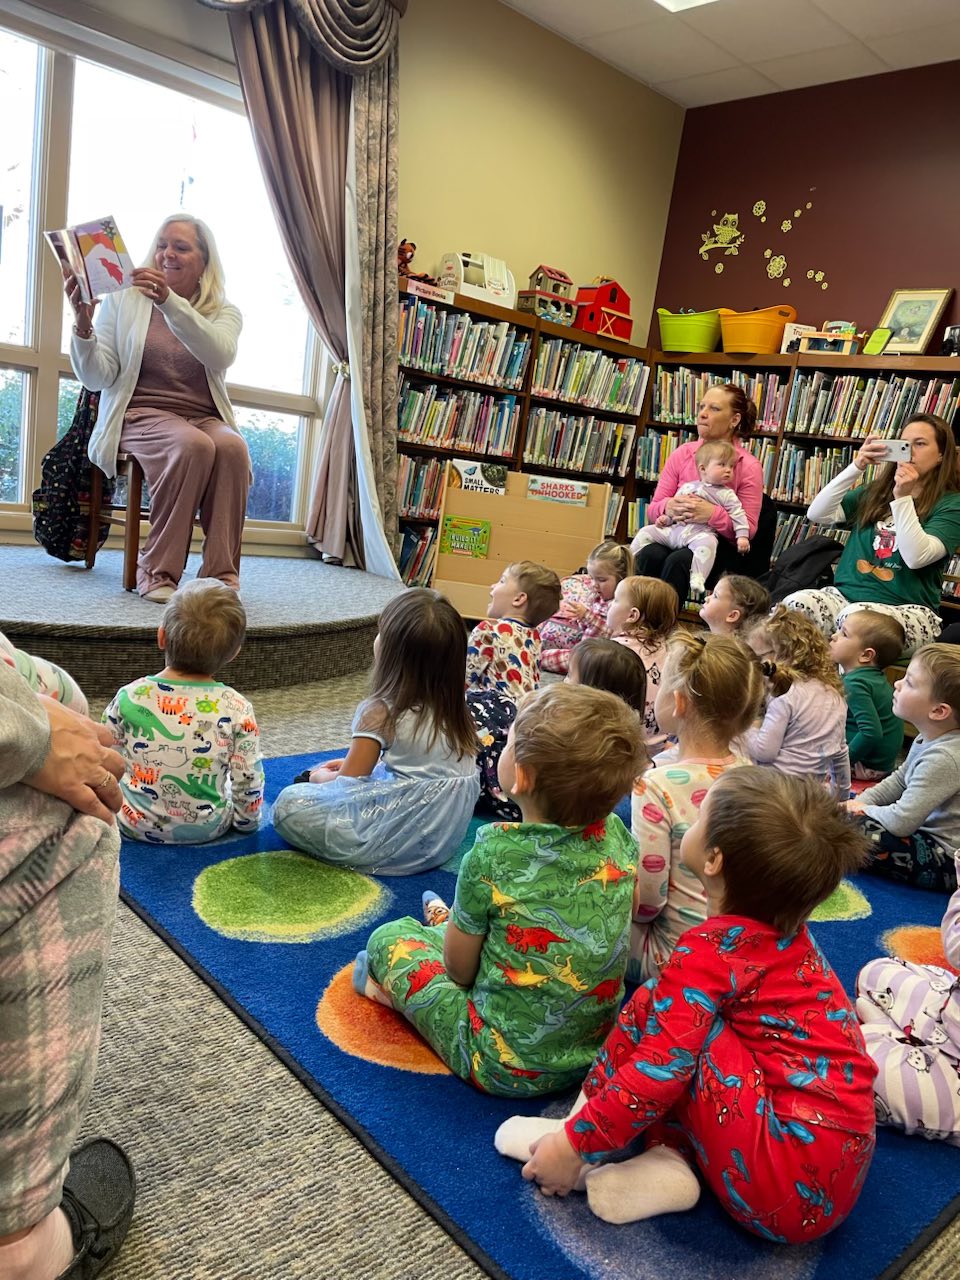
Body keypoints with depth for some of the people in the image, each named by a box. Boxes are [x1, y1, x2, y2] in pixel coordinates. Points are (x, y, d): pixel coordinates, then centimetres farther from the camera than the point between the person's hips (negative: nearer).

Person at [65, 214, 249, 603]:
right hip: (141, 414, -2)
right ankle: (158, 569, -27)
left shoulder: (224, 312, 11)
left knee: (231, 446, -33)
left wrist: (170, 302, -27)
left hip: (206, 418, 2)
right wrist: (83, 324, -16)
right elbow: (97, 378, 1)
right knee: (192, 445, -34)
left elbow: (220, 356, -15)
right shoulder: (124, 300, 10)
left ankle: (220, 572, -28)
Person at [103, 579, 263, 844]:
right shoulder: (237, 709, -19)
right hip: (209, 828, 0)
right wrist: (248, 819, 7)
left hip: (135, 824, 1)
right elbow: (248, 781, -11)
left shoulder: (129, 697, -14)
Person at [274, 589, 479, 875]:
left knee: (288, 803, -8)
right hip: (447, 838, 8)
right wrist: (355, 763, 21)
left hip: (405, 841, -8)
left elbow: (347, 785, -7)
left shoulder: (381, 712, -16)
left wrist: (320, 777, 15)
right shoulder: (452, 708, 5)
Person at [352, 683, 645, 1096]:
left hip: (504, 1068, -5)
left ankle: (396, 989, 34)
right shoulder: (617, 836, -13)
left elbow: (460, 968, -13)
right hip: (594, 1050, 5)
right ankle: (445, 922, 51)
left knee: (390, 938, 9)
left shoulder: (495, 853, -27)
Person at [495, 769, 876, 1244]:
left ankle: (576, 1132, 4)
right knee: (674, 1016, 14)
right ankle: (669, 1161, 0)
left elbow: (658, 1071, -21)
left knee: (654, 1006, -10)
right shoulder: (787, 933, 8)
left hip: (786, 1188, -9)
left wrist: (575, 1145, -11)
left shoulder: (711, 949, -17)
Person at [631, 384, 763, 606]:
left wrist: (712, 514, -24)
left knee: (679, 560, -35)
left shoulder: (748, 466, -2)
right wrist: (668, 507, -17)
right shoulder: (682, 454, 8)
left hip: (718, 544, -3)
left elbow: (748, 528, -6)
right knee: (649, 554, -31)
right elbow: (652, 510, 8)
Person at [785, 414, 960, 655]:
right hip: (846, 594, 4)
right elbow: (817, 514, 2)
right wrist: (856, 468, -6)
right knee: (793, 605, -30)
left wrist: (902, 498, -18)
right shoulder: (874, 493, 16)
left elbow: (916, 558, -14)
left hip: (907, 610, -4)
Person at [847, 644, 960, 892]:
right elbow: (898, 781, 16)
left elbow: (901, 822, -29)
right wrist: (858, 803, 3)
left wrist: (865, 810, -9)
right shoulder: (928, 739, 0)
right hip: (925, 833, 10)